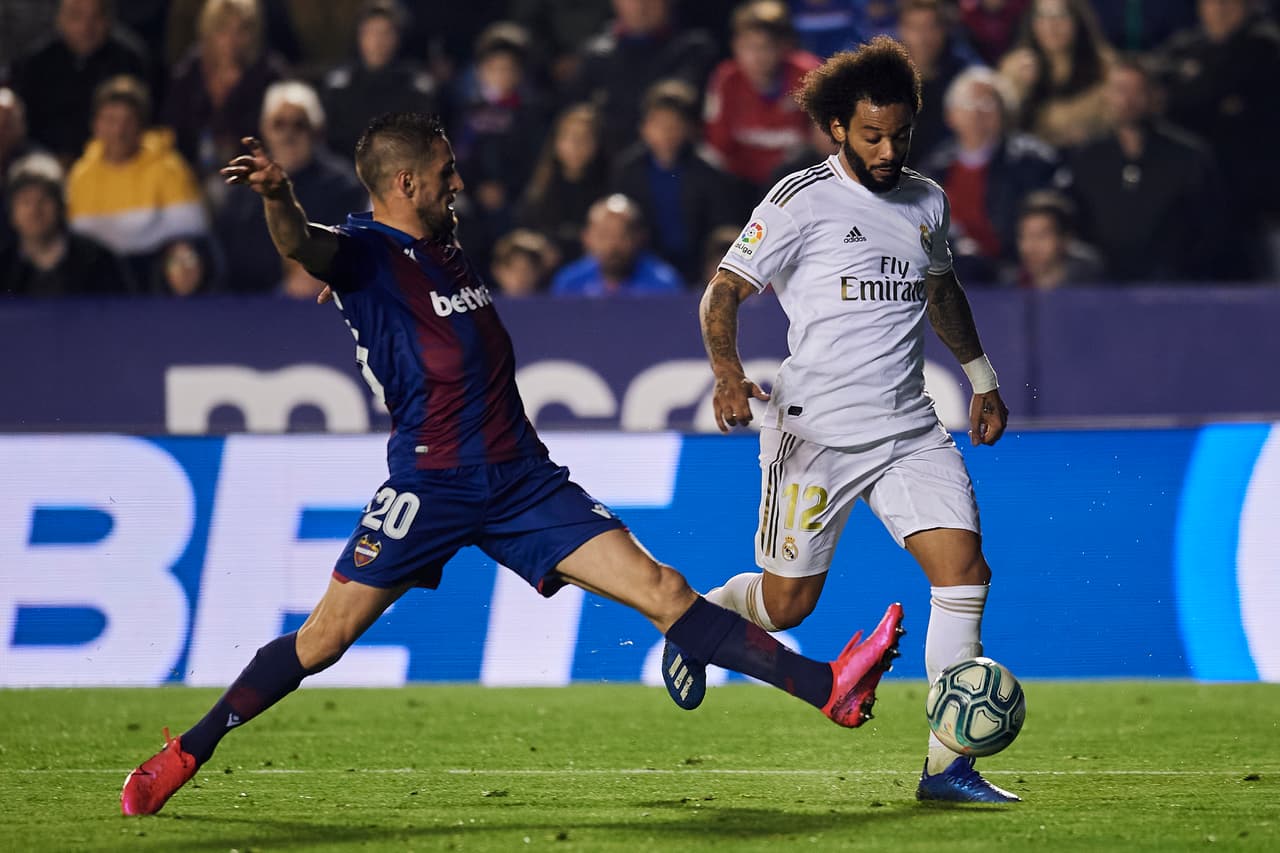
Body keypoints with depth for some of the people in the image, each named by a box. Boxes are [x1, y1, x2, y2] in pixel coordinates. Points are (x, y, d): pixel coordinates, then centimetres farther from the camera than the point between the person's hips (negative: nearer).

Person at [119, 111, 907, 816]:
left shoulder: (444, 246, 15)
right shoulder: (366, 253, -9)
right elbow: (303, 245, -33)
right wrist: (278, 196, -51)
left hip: (522, 480, 6)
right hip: (429, 487, -6)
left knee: (662, 590, -4)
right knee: (323, 640, -3)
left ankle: (831, 689, -12)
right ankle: (185, 754, 15)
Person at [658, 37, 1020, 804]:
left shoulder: (927, 201, 10)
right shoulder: (805, 201, -7)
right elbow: (725, 292, -7)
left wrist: (982, 378, 30)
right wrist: (728, 375, -23)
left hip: (910, 430, 5)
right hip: (815, 431, -5)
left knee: (964, 568, -13)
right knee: (787, 603, 1)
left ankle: (948, 766, -10)